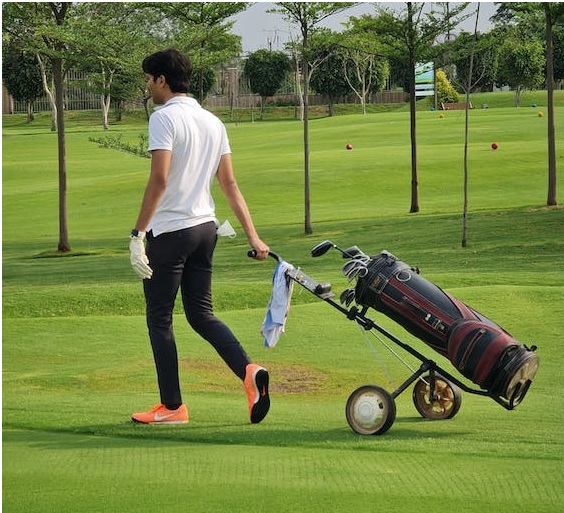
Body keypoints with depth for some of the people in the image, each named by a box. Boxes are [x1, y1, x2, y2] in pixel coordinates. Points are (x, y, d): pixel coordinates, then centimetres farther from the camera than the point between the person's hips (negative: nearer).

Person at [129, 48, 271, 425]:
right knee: (201, 314, 13)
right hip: (205, 228, 7)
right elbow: (230, 185, 11)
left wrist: (138, 234, -20)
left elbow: (159, 179, -21)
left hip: (169, 231, -7)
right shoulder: (213, 122, 12)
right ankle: (249, 372, -8)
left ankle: (172, 407, 6)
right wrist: (253, 237, 10)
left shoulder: (165, 118, -12)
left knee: (159, 320, 4)